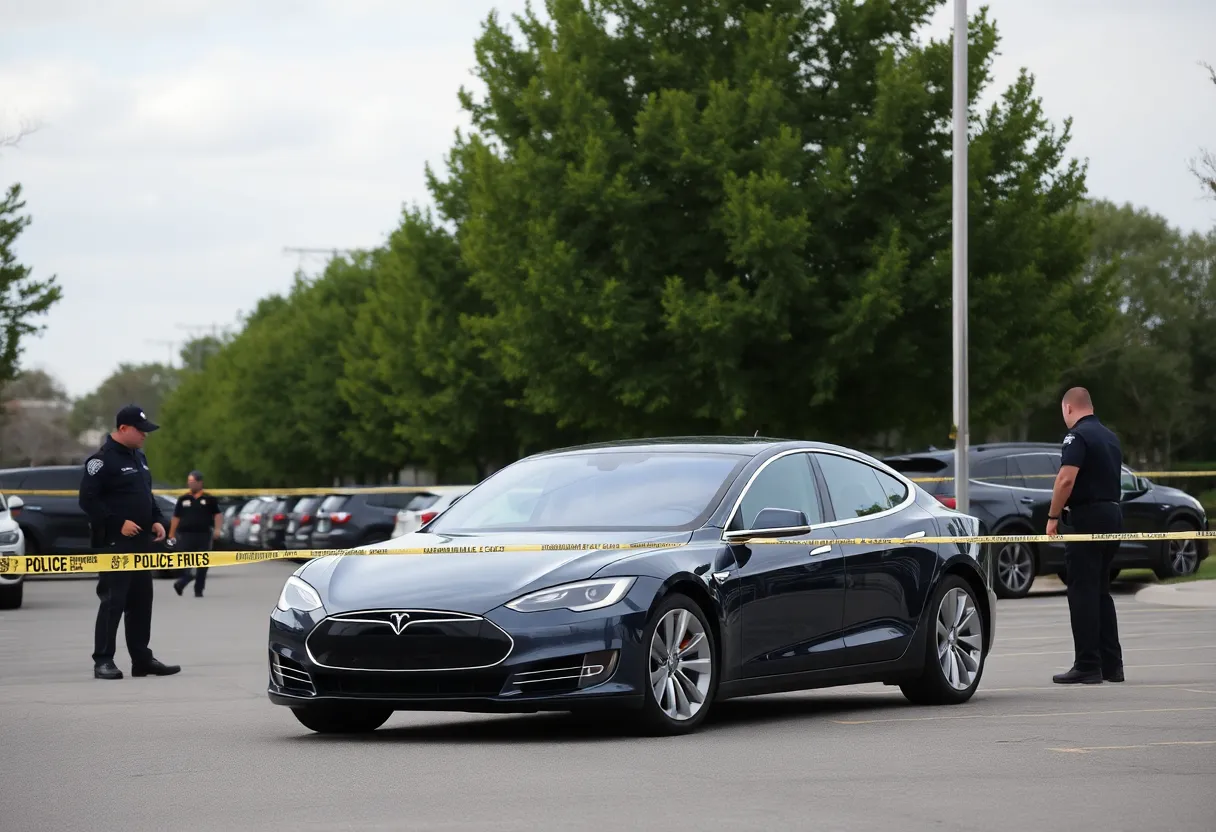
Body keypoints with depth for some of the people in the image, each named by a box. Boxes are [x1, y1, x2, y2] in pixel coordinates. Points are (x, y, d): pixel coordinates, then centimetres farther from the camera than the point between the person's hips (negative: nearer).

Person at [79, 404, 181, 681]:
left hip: (142, 542, 9)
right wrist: (118, 523, -21)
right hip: (115, 543, -9)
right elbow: (88, 499, -17)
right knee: (113, 601, -9)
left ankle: (142, 658, 17)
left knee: (141, 602, 11)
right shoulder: (103, 460, -12)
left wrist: (157, 521, 10)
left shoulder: (139, 457, 16)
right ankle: (103, 660, -6)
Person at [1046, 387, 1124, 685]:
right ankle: (1111, 665, 13)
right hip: (1113, 513, 9)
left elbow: (1066, 479, -21)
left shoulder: (1078, 436, -12)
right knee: (1101, 591, 14)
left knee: (1083, 593, -6)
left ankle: (1087, 666, -9)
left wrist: (1052, 517, -14)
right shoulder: (1110, 437, 16)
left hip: (1087, 516, -9)